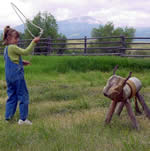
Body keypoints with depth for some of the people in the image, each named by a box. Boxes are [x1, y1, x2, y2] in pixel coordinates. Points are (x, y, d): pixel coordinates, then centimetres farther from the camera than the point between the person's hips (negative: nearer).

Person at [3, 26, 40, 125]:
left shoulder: (6, 48, 14)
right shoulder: (13, 47, -14)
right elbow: (25, 52, -19)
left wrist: (21, 63, 13)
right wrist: (34, 42, -16)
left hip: (9, 77, 9)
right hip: (17, 76, -9)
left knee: (12, 96, 15)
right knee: (23, 96, -1)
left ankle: (8, 116, 17)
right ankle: (23, 119, 1)